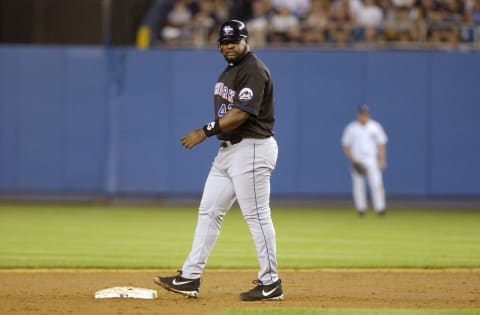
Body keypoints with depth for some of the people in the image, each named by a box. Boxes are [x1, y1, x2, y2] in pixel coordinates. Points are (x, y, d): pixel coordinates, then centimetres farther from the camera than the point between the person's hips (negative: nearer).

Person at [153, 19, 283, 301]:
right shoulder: (229, 71, 16)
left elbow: (241, 113, -23)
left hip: (252, 149, -10)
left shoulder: (254, 70, -15)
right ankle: (190, 278, 11)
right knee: (209, 212, 9)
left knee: (257, 216, -6)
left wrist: (206, 132, -20)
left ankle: (270, 284, 0)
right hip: (228, 149, 10)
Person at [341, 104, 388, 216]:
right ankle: (361, 208, 9)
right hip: (357, 160, 0)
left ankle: (380, 209, -15)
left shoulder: (375, 127, 6)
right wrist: (353, 160, -7)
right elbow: (346, 146, 4)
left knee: (376, 184, -12)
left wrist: (382, 160, 2)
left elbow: (381, 144, 9)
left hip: (372, 161, 0)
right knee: (358, 185, 0)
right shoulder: (351, 128, 3)